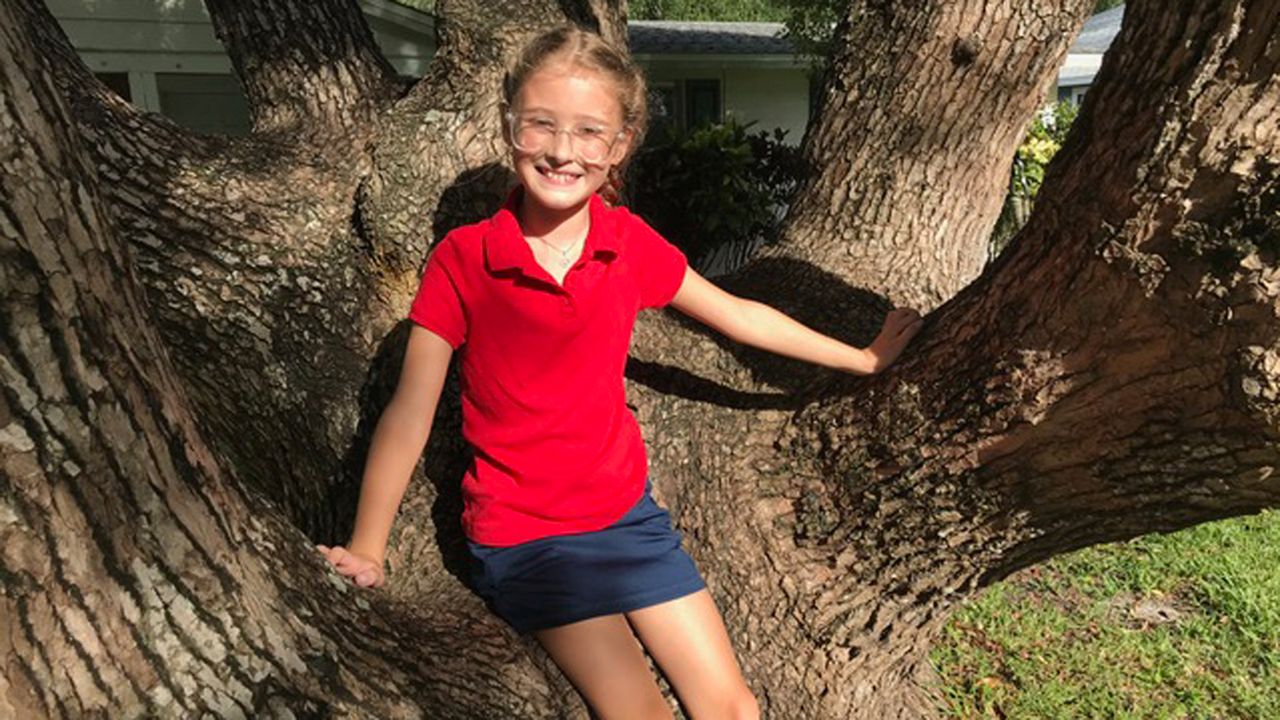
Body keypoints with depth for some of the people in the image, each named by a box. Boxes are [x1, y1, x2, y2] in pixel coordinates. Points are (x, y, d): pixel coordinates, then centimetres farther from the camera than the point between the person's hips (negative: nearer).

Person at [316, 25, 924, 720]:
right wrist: (366, 552, -17)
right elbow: (409, 412, -12)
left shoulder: (630, 243, -4)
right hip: (520, 532, -3)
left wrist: (861, 358, 13)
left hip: (625, 507, 4)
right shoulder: (461, 261, -14)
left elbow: (736, 314, 7)